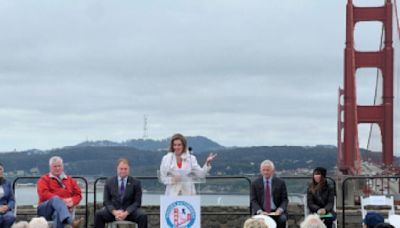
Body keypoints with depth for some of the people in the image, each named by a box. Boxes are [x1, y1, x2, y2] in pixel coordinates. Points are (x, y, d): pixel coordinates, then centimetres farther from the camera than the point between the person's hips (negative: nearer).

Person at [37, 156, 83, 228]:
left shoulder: (70, 180, 24)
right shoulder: (44, 179, 15)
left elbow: (78, 194, 16)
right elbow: (44, 194, -3)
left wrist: (72, 202, -10)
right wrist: (61, 200, -15)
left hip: (65, 208, 1)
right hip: (46, 209, -1)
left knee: (58, 214, -39)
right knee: (56, 199, -38)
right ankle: (71, 222, -63)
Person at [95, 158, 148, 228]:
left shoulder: (136, 183, 2)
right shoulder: (109, 182, 6)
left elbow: (137, 202, -1)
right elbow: (106, 201, 3)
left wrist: (126, 213, -19)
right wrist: (114, 212, -17)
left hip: (130, 210, -1)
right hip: (113, 210, 1)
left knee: (143, 216, -30)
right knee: (98, 215, -27)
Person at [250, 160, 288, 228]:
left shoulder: (280, 182, 5)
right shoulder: (255, 183, 5)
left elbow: (285, 199, 4)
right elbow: (253, 200, 1)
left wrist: (280, 210, -17)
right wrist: (260, 211, -18)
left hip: (276, 212, 0)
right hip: (261, 212, 0)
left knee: (282, 219, -31)